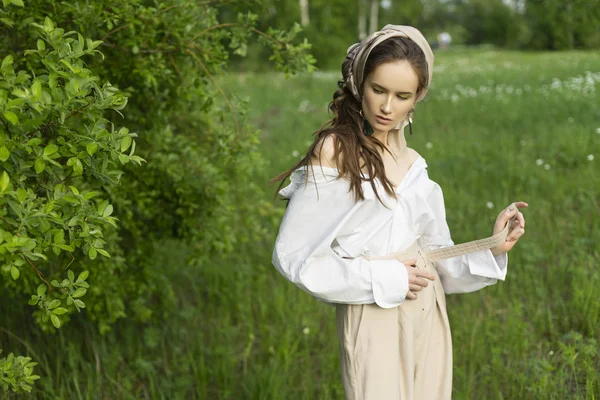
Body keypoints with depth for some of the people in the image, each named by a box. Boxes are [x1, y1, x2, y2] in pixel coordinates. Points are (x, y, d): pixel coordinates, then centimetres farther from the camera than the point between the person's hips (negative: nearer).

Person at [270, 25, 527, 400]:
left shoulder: (414, 163, 9)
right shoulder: (334, 151, -9)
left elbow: (434, 257, 9)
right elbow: (294, 256, -12)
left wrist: (493, 249, -7)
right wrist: (383, 278, -14)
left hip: (429, 317, 6)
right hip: (374, 321, -6)